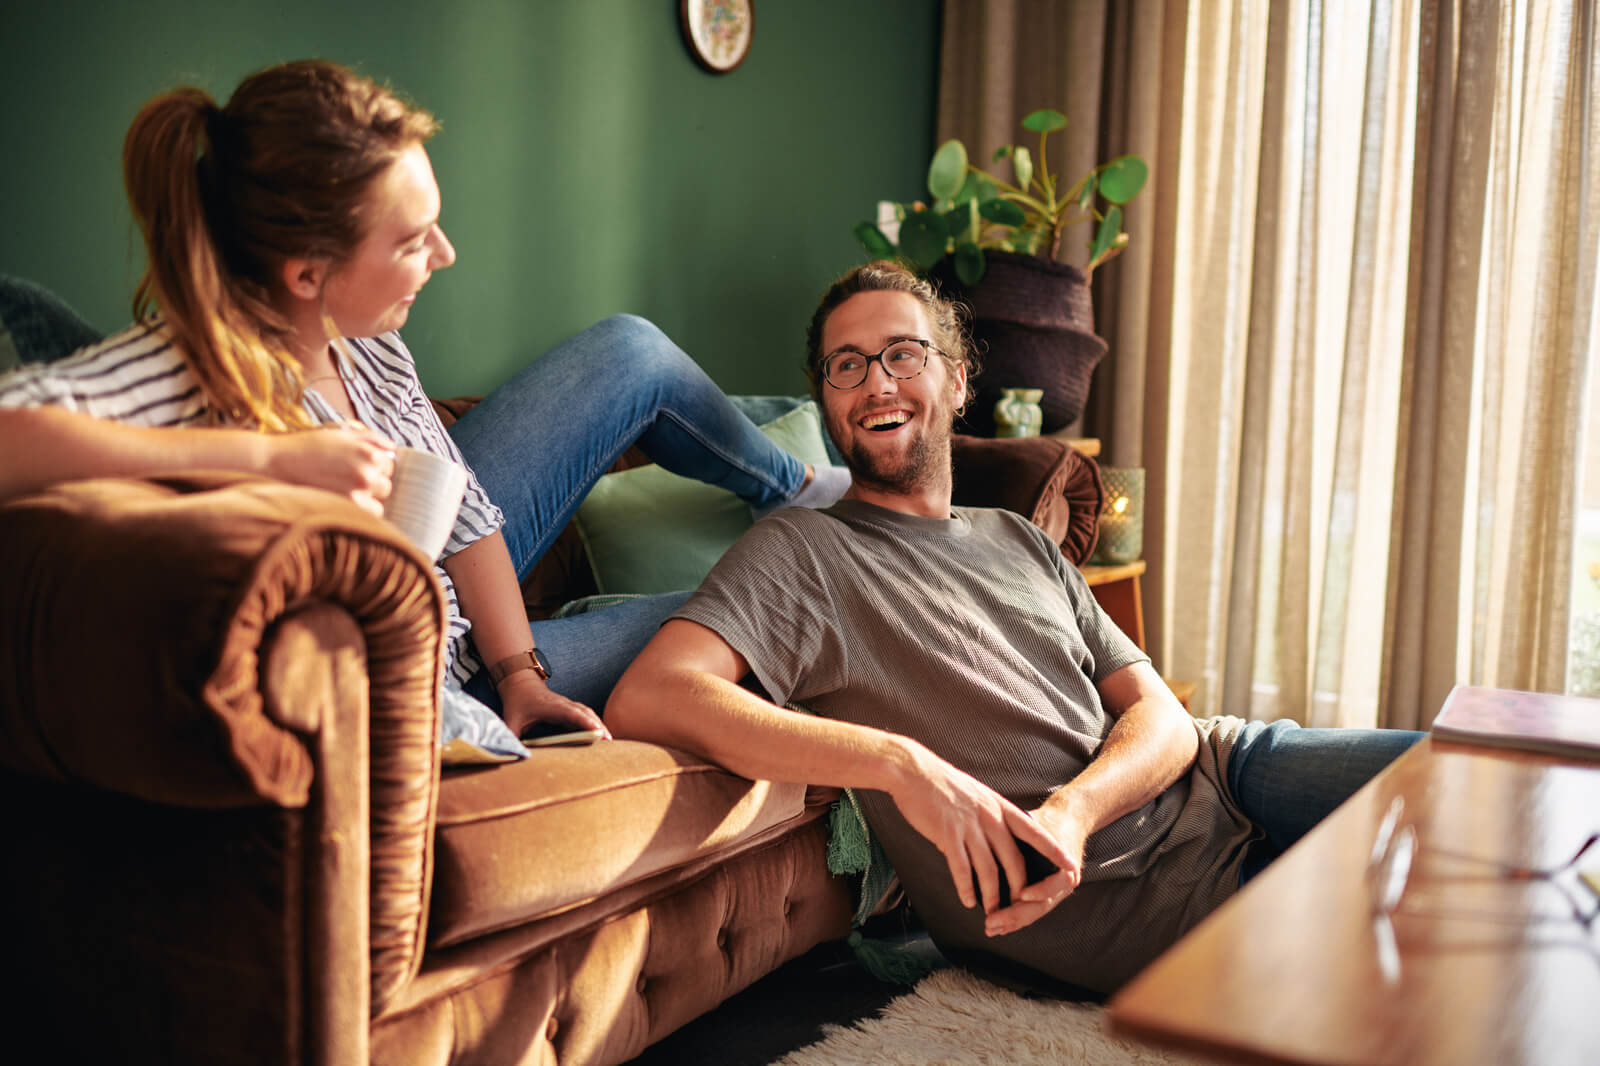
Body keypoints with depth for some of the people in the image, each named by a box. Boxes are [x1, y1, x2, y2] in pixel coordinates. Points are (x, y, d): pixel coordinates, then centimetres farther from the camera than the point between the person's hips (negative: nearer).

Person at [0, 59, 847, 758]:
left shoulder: (363, 340, -14)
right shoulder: (182, 371, -35)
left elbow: (465, 513, -4)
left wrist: (518, 671, -12)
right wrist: (272, 456, -52)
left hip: (453, 587, 7)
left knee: (633, 351, 5)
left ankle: (796, 489, 32)